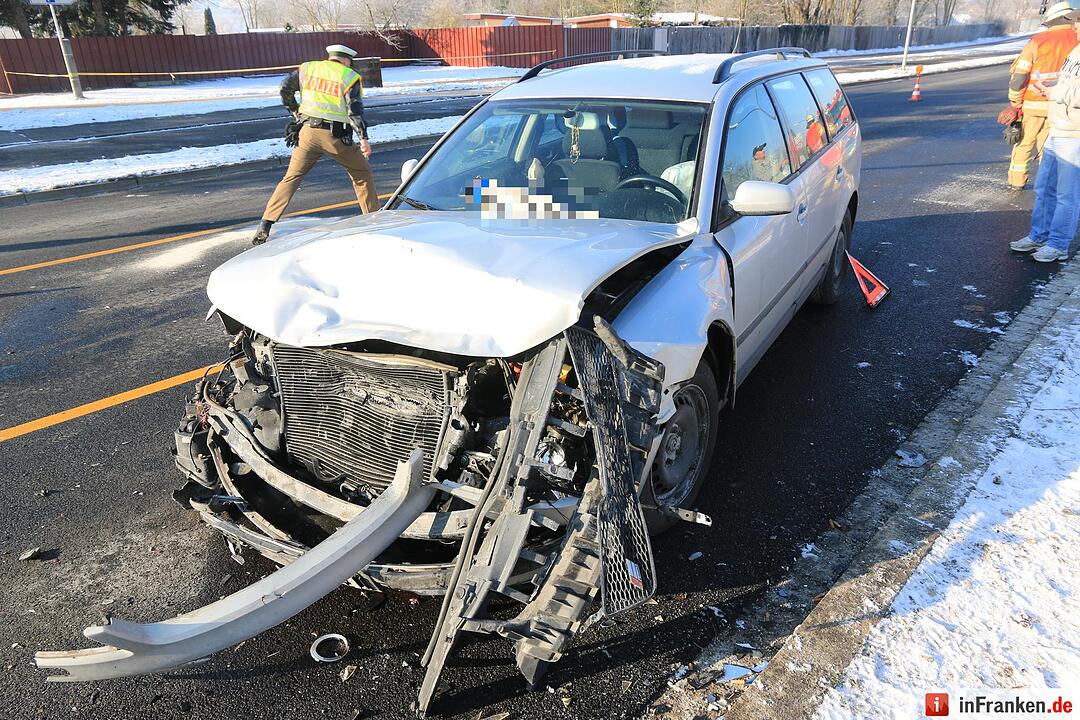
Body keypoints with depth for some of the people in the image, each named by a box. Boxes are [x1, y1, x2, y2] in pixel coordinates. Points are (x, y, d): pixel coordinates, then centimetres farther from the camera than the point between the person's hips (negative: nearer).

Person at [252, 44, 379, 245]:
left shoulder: (307, 68, 14)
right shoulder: (350, 77, 4)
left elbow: (285, 89, 11)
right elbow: (355, 108, -8)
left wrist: (295, 111, 23)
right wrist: (363, 137, -14)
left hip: (308, 132, 3)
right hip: (335, 136, -3)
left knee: (291, 178, 8)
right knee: (362, 174, 16)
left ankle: (265, 226, 2)